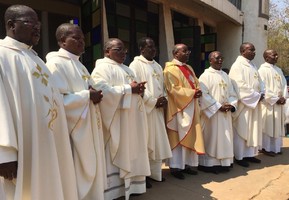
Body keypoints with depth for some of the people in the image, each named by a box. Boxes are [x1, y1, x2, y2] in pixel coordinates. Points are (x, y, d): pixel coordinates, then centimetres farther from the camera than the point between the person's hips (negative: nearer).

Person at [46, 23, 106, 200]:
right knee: (78, 176, 1)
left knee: (90, 171, 17)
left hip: (88, 128, 9)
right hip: (74, 129, -9)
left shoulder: (78, 64, 16)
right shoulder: (56, 63, -12)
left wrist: (95, 95, 0)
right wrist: (87, 96, -17)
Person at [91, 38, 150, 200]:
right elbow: (103, 91, -22)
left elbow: (133, 91, 23)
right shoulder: (102, 68, -6)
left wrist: (139, 90, -1)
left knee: (130, 154, 13)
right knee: (116, 157, -2)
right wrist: (129, 89, -17)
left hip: (131, 121, 9)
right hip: (115, 122, -8)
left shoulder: (127, 69, 21)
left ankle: (130, 185, 25)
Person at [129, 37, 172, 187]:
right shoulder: (136, 65, -7)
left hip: (158, 110, 8)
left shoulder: (157, 66, 18)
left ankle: (155, 172, 25)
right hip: (144, 109, -7)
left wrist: (164, 99, -2)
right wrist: (154, 101, -15)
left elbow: (162, 86, 18)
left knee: (157, 141, 12)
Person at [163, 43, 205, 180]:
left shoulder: (189, 68, 16)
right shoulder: (170, 69, -12)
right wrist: (192, 93, -19)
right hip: (178, 108, -9)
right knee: (177, 137, -1)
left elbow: (196, 83, 17)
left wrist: (198, 91, -6)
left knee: (190, 137, 12)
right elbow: (173, 89, -20)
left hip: (191, 107, 9)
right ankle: (175, 167, 9)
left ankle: (186, 164, 23)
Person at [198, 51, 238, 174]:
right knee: (211, 138, 0)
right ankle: (209, 164, 10)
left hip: (225, 113, 7)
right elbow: (204, 95, -16)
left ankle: (223, 162, 22)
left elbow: (232, 93, 13)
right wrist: (218, 106, -17)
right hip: (212, 112, -7)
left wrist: (231, 105, -6)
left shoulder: (225, 75, 14)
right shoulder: (205, 76, -7)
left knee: (225, 138, 11)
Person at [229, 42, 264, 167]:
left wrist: (261, 93, -2)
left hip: (254, 103, 9)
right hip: (243, 104, -9)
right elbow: (241, 86, -21)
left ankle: (249, 154, 24)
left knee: (253, 130, 13)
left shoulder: (252, 66, 15)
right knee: (241, 131, 0)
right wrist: (257, 96, -16)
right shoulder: (237, 66, -13)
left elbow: (259, 82, 17)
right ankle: (239, 157, 11)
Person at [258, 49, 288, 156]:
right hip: (268, 103, -8)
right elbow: (263, 88, -17)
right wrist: (275, 99, -17)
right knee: (268, 125, -1)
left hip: (279, 103, 8)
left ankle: (276, 147, 23)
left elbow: (284, 84, 13)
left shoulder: (278, 69, 14)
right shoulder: (263, 70, -11)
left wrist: (283, 97, -3)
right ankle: (266, 147, 10)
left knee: (277, 125, 12)